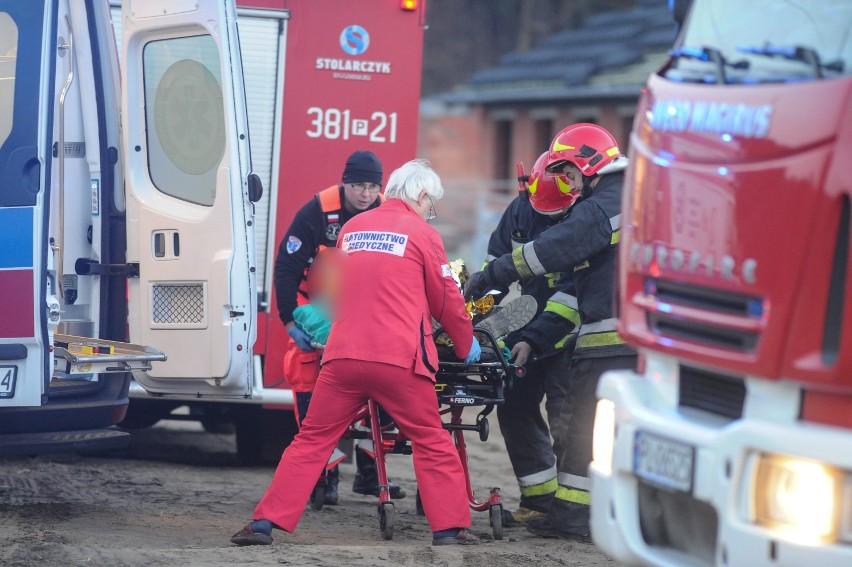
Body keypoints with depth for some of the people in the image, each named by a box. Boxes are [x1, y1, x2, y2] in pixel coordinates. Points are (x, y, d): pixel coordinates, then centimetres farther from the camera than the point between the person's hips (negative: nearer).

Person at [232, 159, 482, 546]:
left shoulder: (351, 229, 15)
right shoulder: (423, 235, 2)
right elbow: (447, 301, 8)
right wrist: (467, 346, 24)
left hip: (343, 355, 4)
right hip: (399, 358, -4)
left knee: (312, 440, 9)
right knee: (432, 443, 9)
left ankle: (264, 524, 4)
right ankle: (449, 528, 7)